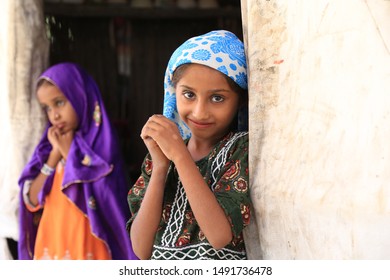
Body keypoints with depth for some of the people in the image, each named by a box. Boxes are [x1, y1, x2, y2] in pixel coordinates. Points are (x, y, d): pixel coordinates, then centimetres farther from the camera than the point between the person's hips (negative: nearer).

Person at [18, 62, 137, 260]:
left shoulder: (100, 142, -6)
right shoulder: (49, 145, 10)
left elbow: (97, 200, -18)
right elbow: (32, 201, 3)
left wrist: (69, 153, -11)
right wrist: (54, 155, -5)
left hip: (85, 251, -5)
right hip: (48, 250, 5)